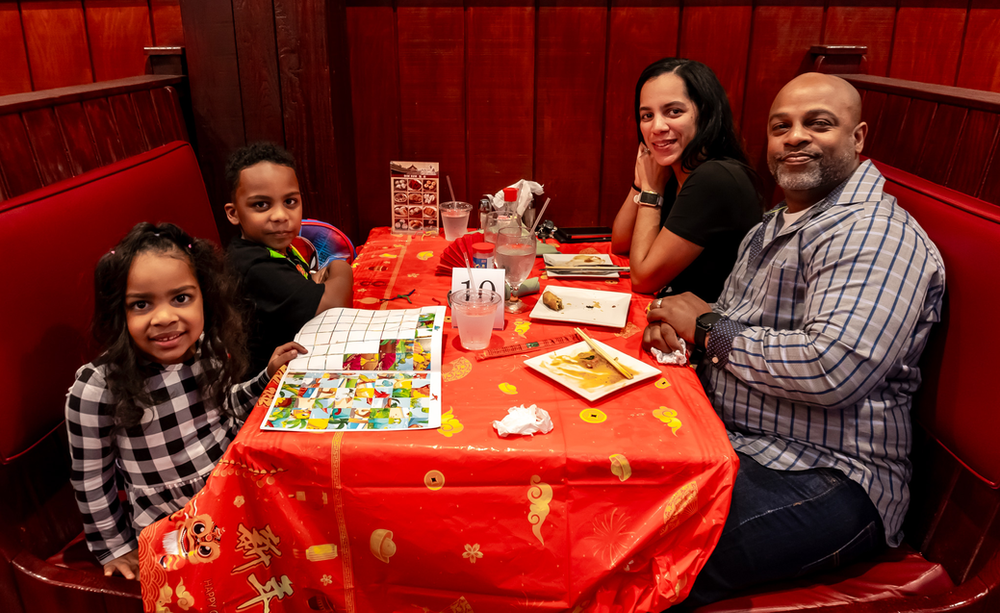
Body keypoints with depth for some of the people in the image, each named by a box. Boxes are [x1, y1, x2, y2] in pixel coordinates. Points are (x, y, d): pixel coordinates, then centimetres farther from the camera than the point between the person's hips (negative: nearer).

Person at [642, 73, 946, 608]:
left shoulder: (876, 234, -15)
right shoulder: (773, 226, 16)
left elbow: (834, 368, -27)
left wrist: (708, 327, -14)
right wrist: (675, 323, -2)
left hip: (825, 476, -9)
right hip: (730, 439, 9)